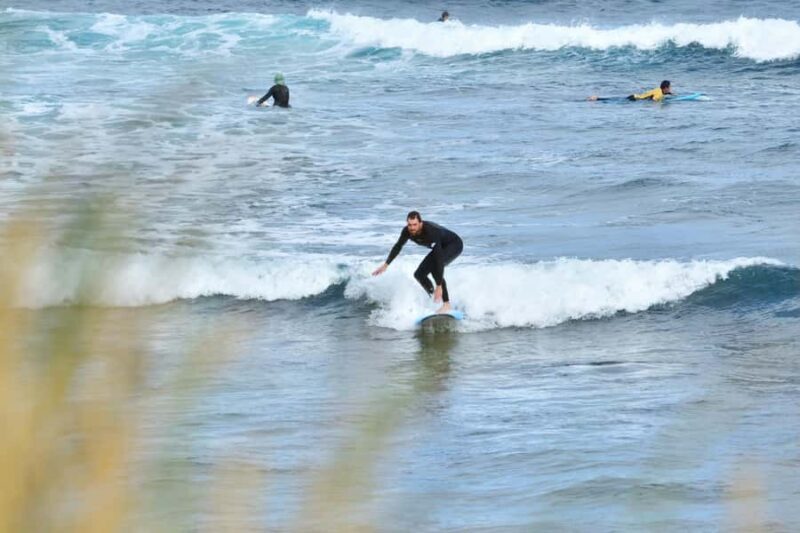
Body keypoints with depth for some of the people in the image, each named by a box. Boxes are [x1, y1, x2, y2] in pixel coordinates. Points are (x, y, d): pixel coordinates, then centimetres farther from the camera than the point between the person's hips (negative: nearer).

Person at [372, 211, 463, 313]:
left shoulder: (431, 231, -40)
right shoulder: (407, 231, -19)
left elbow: (439, 258, -43)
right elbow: (398, 246, 4)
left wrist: (439, 286, -46)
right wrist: (386, 265, 8)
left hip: (454, 244, -8)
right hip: (440, 247, 8)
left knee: (435, 267, -32)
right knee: (419, 274, 1)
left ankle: (446, 305, -28)